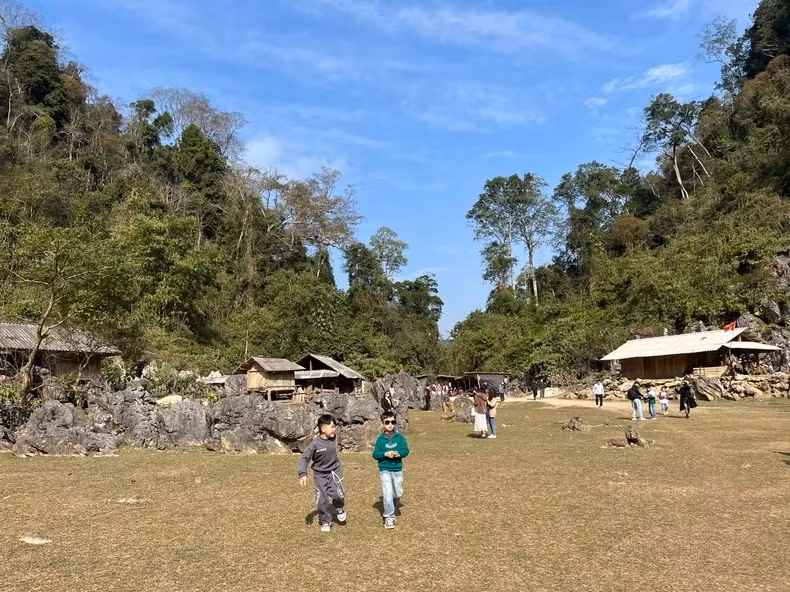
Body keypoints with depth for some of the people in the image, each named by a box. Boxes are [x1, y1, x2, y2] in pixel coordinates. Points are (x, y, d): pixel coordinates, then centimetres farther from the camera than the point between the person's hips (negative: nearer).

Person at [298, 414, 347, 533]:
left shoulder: (334, 439, -8)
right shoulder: (315, 444, -21)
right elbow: (304, 458, -20)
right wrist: (303, 474, -33)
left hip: (334, 471, 2)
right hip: (320, 474, -2)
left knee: (337, 494, -18)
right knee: (322, 500, 0)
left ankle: (340, 509, 15)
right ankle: (325, 522, 24)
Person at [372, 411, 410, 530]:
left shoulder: (399, 437, 1)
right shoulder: (380, 439, -3)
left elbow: (406, 451, -3)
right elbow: (375, 454, -5)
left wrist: (398, 453, -22)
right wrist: (385, 454, -21)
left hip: (397, 469, 3)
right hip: (385, 470, -2)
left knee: (398, 494, 9)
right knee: (388, 493, -10)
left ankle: (389, 505, 39)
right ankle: (389, 518, 0)